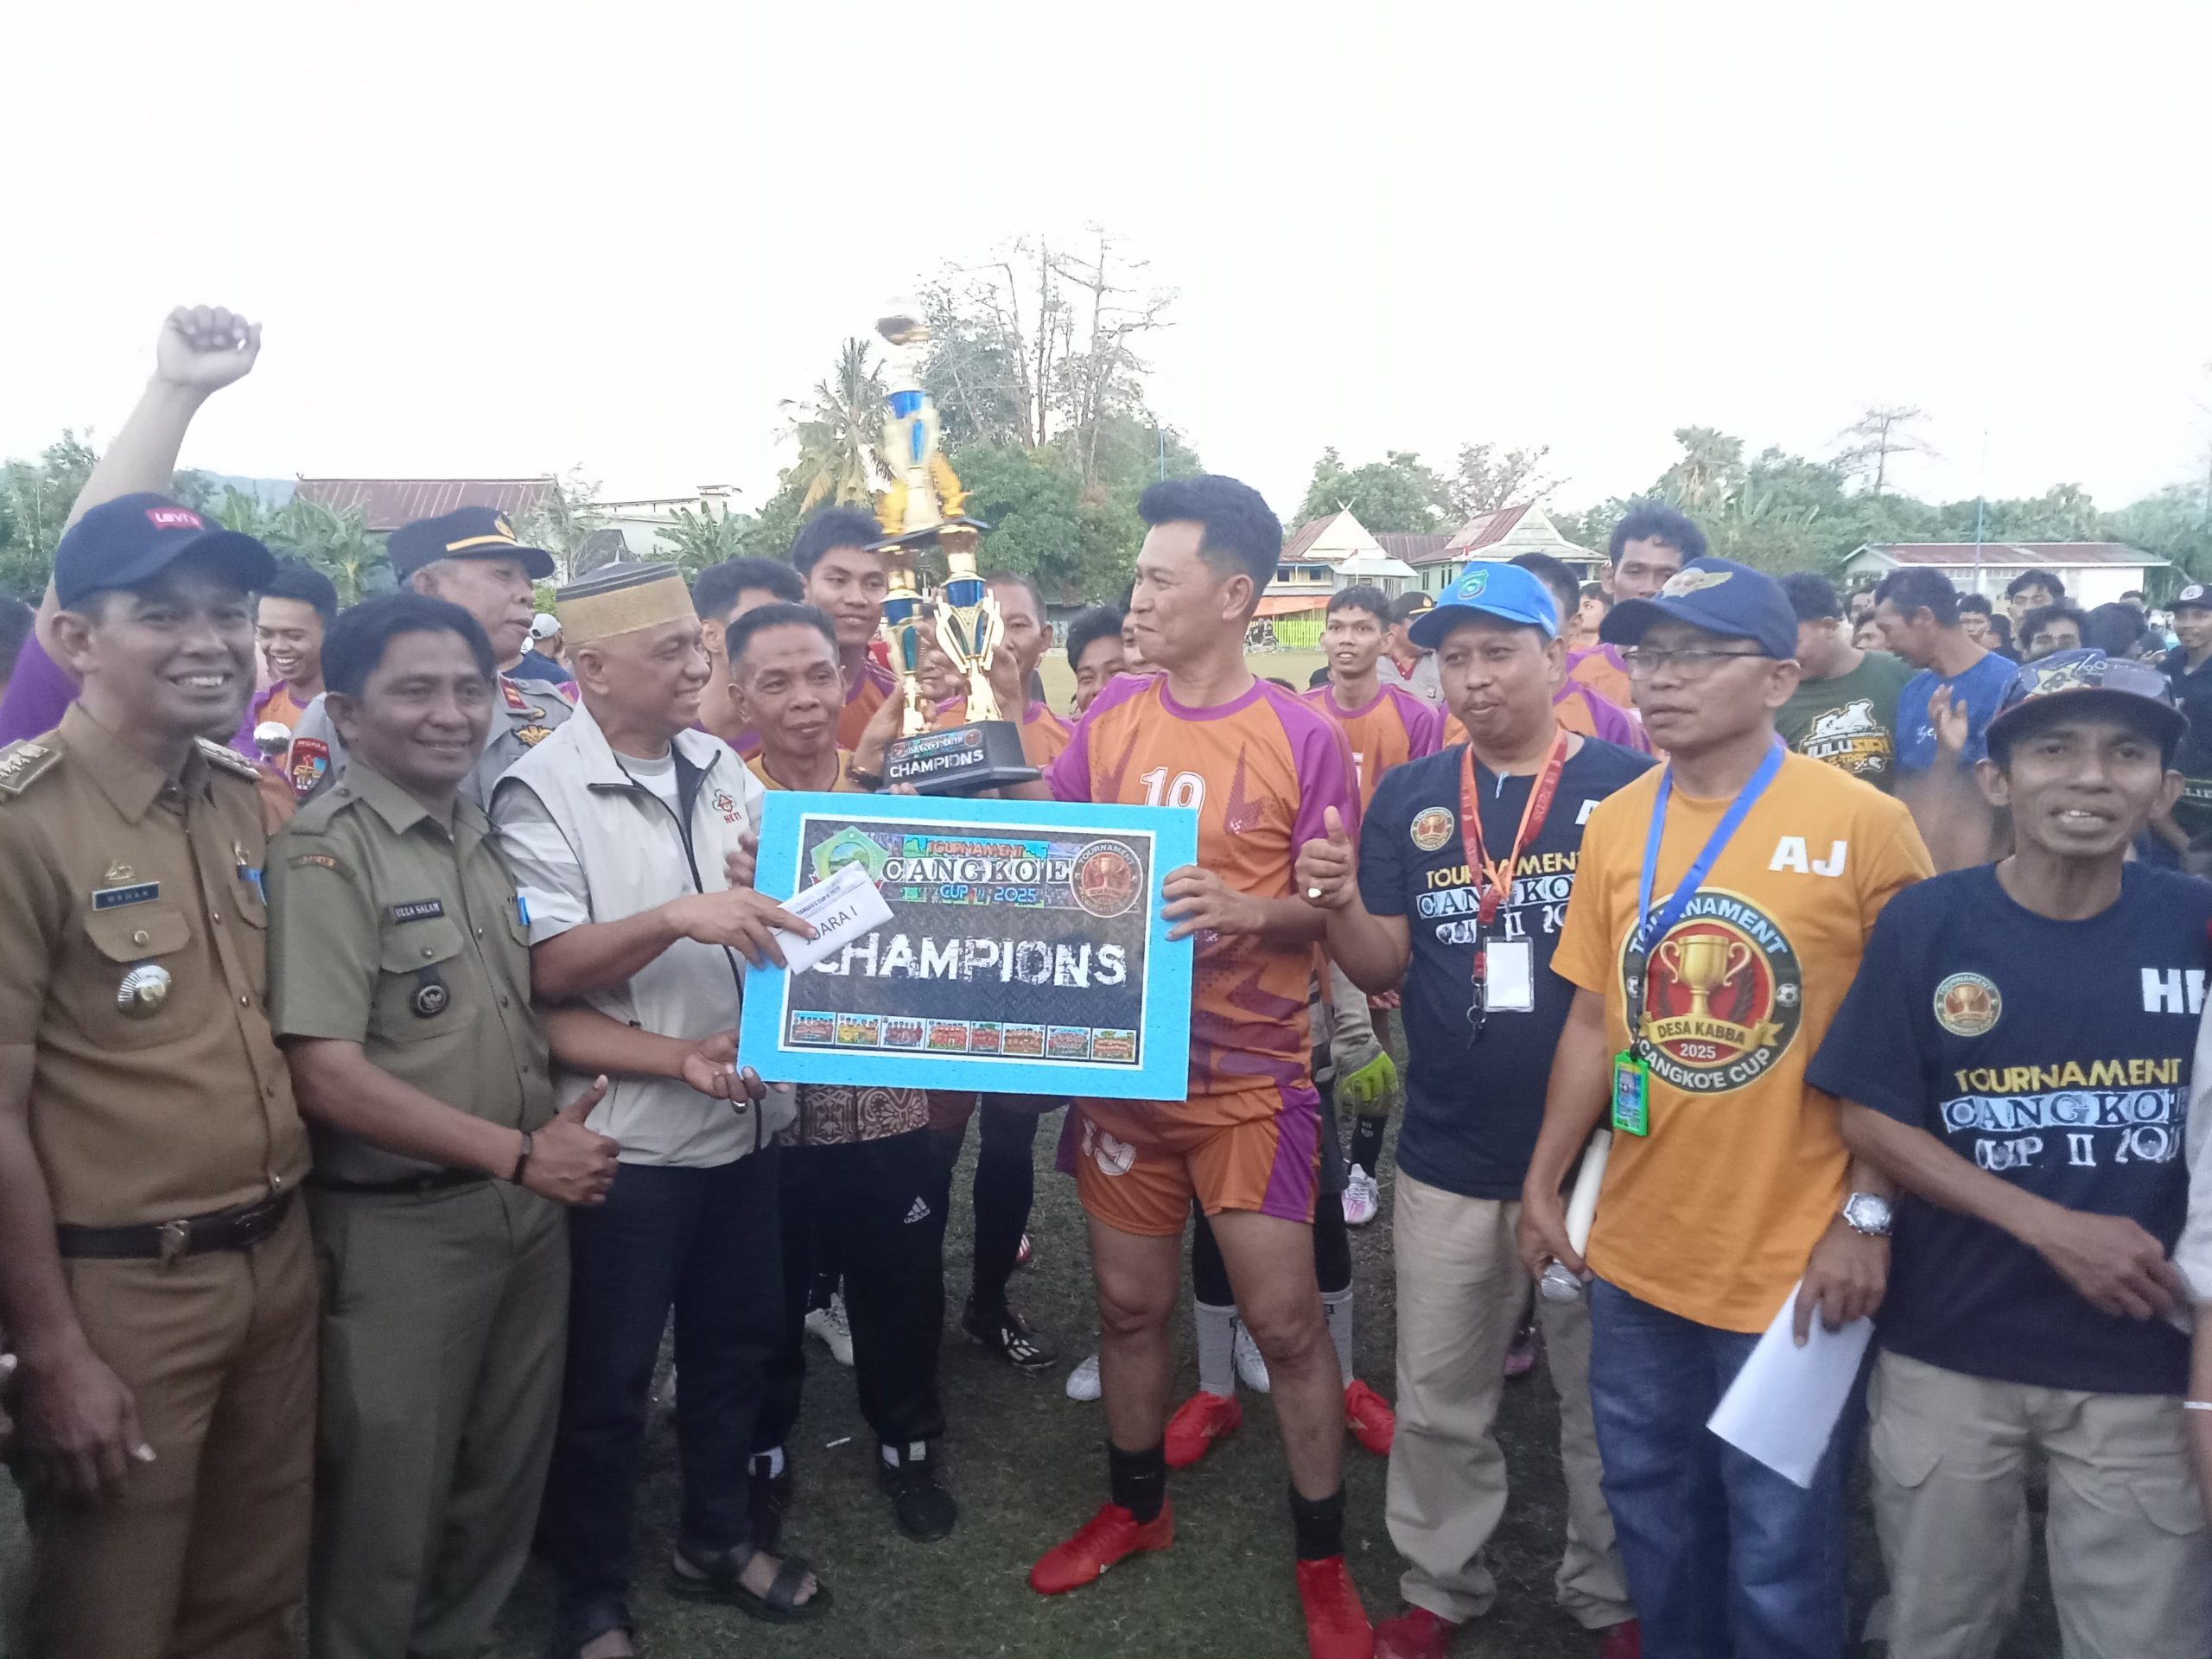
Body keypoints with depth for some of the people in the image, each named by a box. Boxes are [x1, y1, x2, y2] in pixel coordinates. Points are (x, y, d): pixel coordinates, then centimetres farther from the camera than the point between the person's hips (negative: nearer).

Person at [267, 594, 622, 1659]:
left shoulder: (492, 839, 7)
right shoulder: (324, 854, -14)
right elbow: (326, 1076, -20)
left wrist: (556, 1126, 2)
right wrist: (519, 1155, -21)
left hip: (526, 1211, 7)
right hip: (399, 1230, -7)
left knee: (507, 1472, 20)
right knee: (388, 1498, 10)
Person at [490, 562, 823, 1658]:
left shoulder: (721, 766, 6)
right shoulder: (541, 792, -12)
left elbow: (777, 909, 16)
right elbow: (548, 969, -18)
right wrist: (677, 918, -29)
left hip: (747, 1118, 6)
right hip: (627, 1138, -6)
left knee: (736, 1343, 20)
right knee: (607, 1381, 10)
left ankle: (715, 1540, 41)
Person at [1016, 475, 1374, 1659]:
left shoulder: (1302, 739, -10)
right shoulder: (1109, 718, 2)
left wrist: (1248, 909, -24)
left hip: (1249, 1077, -3)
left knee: (1285, 1320, 4)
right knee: (1129, 1303, 16)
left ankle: (1323, 1563, 25)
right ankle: (1135, 1506, 40)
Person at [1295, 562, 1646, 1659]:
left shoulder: (1629, 785, -7)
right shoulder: (1409, 799, 3)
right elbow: (1385, 968, 2)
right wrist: (1339, 907, -18)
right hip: (1447, 1156, 3)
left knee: (1606, 1397, 16)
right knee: (1437, 1400, 16)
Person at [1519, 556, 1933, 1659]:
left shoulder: (1863, 824, -12)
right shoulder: (1614, 824, 2)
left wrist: (1866, 1218, -12)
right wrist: (1544, 1183, 8)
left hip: (1792, 1259, -4)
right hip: (1635, 1247, 5)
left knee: (1778, 1550, 11)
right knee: (1651, 1508, 21)